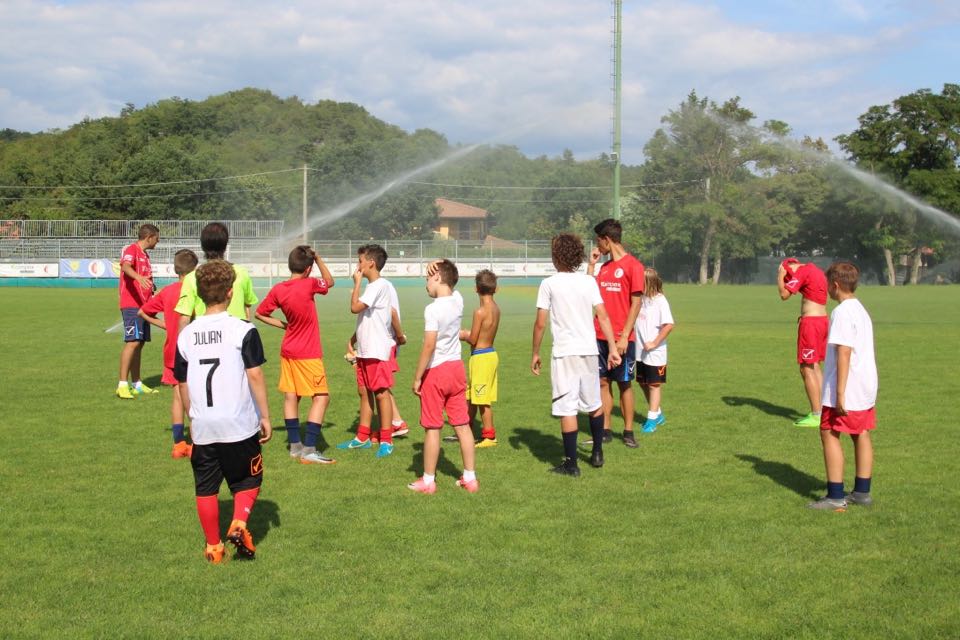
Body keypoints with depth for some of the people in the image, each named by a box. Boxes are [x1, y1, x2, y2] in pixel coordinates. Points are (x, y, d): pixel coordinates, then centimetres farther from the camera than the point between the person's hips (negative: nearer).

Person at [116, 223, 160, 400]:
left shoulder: (144, 254, 21)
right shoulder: (131, 249, -8)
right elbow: (125, 266, -31)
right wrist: (139, 277, -48)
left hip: (142, 305, 10)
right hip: (131, 305, -10)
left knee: (139, 343, 11)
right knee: (132, 342, -16)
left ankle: (137, 385, 16)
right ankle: (122, 385, -17)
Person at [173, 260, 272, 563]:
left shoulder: (185, 335, 3)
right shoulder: (243, 330, -9)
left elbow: (182, 384, 10)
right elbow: (255, 375, -9)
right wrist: (265, 416, -2)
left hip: (202, 427, 3)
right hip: (240, 424, -2)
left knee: (206, 486, 13)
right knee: (247, 480, 16)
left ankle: (213, 546, 17)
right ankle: (239, 523, -4)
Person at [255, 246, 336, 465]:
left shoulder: (278, 289, -2)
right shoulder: (309, 284, -17)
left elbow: (260, 313, 8)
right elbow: (329, 282, 4)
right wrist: (318, 258, 4)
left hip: (288, 350, 7)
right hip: (308, 354, -7)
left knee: (290, 396, 12)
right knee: (321, 397, -3)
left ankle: (295, 445, 19)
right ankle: (309, 450, -10)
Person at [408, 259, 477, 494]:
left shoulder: (433, 309, -17)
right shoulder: (458, 301, 3)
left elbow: (429, 346, -21)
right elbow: (448, 285, 25)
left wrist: (417, 377, -14)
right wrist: (438, 267, 4)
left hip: (436, 371, -7)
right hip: (457, 369, 7)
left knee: (432, 428, 2)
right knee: (462, 426, 10)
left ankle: (428, 480, 11)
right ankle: (470, 478, 14)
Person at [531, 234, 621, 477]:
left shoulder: (549, 284, -5)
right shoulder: (589, 281, 4)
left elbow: (540, 324, -5)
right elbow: (603, 316, 0)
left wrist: (535, 353, 5)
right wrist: (612, 348, 3)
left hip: (564, 353, -4)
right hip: (589, 350, 4)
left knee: (567, 409, -1)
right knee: (594, 404, 20)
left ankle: (571, 463, 1)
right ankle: (597, 453, 30)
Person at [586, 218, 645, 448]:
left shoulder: (632, 265, -8)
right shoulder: (604, 267, 13)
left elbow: (636, 304, -11)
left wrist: (624, 336, -15)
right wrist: (591, 264, 7)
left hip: (622, 338, -6)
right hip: (600, 336, 6)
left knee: (625, 384, 2)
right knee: (603, 382, 6)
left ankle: (628, 431, 11)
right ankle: (605, 430, 12)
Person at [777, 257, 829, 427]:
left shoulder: (801, 271, -11)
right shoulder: (814, 269, 18)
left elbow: (784, 294, -13)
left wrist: (780, 275, -1)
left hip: (810, 322, -10)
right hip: (822, 319, 10)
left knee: (807, 369, -6)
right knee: (815, 367, 17)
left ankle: (816, 416, -7)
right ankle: (821, 410, 20)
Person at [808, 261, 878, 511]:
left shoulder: (842, 312, -16)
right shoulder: (861, 310, 14)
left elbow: (844, 352, -21)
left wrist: (840, 392, -21)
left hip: (847, 388, -10)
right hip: (866, 387, 10)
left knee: (829, 434, -4)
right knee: (861, 435, 12)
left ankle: (835, 496, -5)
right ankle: (862, 492, 19)